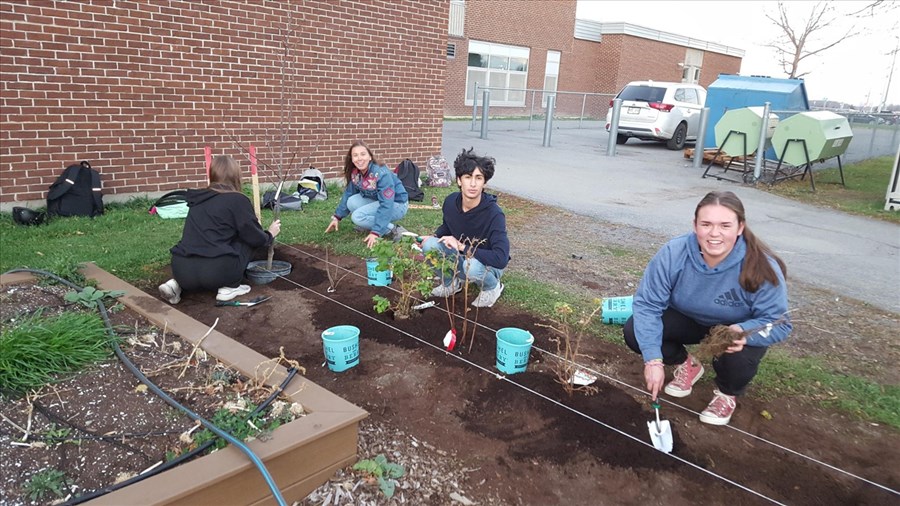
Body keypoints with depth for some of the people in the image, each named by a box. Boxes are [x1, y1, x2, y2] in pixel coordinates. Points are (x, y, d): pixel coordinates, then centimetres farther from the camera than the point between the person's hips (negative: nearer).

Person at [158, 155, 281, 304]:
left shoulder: (198, 199, 20)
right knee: (248, 240, 17)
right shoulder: (238, 199, 1)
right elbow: (254, 237, 4)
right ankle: (229, 287, 10)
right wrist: (269, 235, 25)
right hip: (216, 271, -5)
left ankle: (178, 284, 14)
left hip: (182, 271, 6)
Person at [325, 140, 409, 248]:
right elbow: (348, 194, 7)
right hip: (378, 201, 7)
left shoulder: (382, 174, -30)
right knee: (352, 201, -16)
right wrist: (337, 217, 7)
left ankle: (393, 230, -16)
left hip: (397, 204, -7)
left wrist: (375, 232, -39)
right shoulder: (355, 173, -8)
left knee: (357, 216, -24)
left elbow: (386, 206, -35)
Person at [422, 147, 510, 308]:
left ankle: (493, 287, -3)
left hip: (488, 265, -5)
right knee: (429, 245, -18)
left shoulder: (494, 214, -31)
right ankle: (451, 283, 8)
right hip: (462, 258, 5)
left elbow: (501, 259, -38)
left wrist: (462, 246, -33)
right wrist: (433, 236, -11)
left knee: (472, 266, -38)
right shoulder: (451, 201, -13)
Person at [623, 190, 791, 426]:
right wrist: (653, 360, -34)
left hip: (737, 331, -1)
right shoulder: (673, 254, -29)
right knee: (634, 331, -21)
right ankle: (686, 364, 11)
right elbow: (647, 304, -25)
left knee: (739, 360, -35)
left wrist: (743, 332, -47)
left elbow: (778, 324, -24)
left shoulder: (762, 268, -31)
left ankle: (727, 393, 5)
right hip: (688, 320, 2)